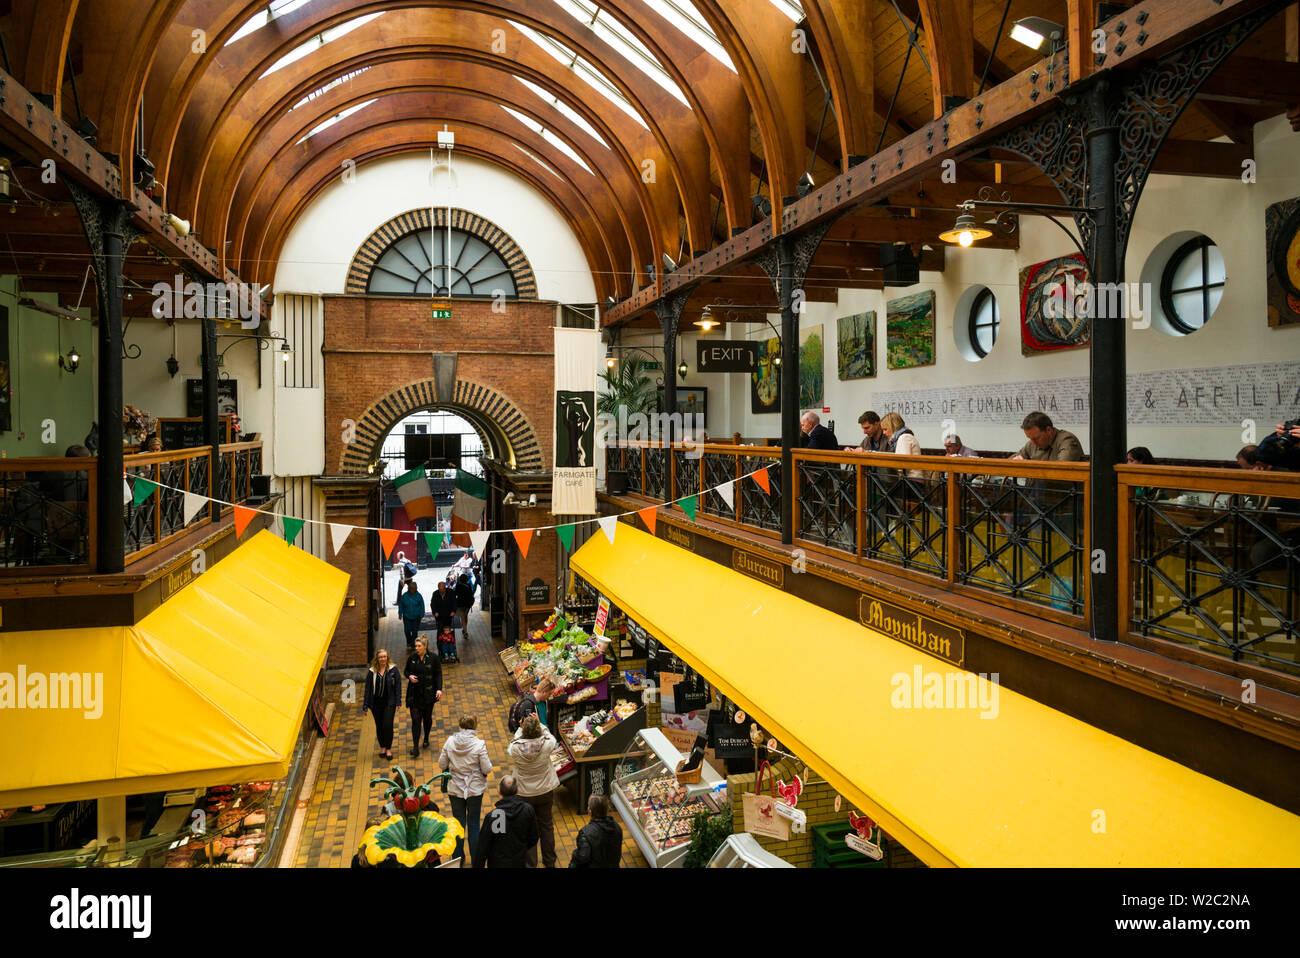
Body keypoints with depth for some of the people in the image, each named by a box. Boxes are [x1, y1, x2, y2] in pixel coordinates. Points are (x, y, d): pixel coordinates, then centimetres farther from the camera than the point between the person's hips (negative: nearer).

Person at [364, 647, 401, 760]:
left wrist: (398, 702, -6)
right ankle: (382, 747, 29)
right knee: (379, 726, 11)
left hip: (389, 702, -2)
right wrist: (365, 705, 0)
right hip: (376, 703, 2)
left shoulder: (394, 670, -3)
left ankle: (388, 749, 8)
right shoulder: (372, 672, 0)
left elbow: (398, 686, -1)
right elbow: (368, 689, 3)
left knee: (388, 725, -7)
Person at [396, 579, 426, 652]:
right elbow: (401, 605, 6)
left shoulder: (418, 596, -6)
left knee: (414, 631, 2)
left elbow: (422, 606, 0)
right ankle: (409, 643, 26)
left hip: (416, 617, -1)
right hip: (407, 617, 1)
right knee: (407, 631, 1)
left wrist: (421, 616, -3)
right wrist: (400, 614, 4)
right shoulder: (404, 595, -4)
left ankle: (413, 645, 13)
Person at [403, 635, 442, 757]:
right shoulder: (411, 657, -2)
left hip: (428, 693, -1)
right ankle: (415, 747, -3)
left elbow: (438, 674, -3)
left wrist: (439, 689, -13)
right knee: (415, 719, -5)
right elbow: (406, 671, 12)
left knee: (427, 717, 13)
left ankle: (426, 739, 37)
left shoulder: (433, 658, -7)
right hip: (414, 693, 1)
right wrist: (409, 676, -11)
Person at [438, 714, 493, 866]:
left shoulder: (450, 741, -11)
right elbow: (487, 769, -16)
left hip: (455, 789, 2)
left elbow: (442, 764, -3)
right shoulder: (479, 745, -20)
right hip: (475, 789, -2)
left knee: (458, 823, 17)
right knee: (474, 824, 13)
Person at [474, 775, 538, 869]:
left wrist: (477, 866, 3)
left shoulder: (492, 816, -21)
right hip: (520, 863, 3)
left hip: (497, 864, -3)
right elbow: (533, 839, 2)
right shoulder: (528, 810, -12)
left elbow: (482, 848, -12)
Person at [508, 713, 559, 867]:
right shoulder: (546, 745, -24)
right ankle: (549, 862, 35)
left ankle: (530, 864, 23)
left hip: (524, 794, -1)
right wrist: (539, 723, 4)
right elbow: (550, 737, 0)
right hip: (545, 791, 2)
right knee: (546, 825, 21)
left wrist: (520, 729, 0)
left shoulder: (516, 748, -25)